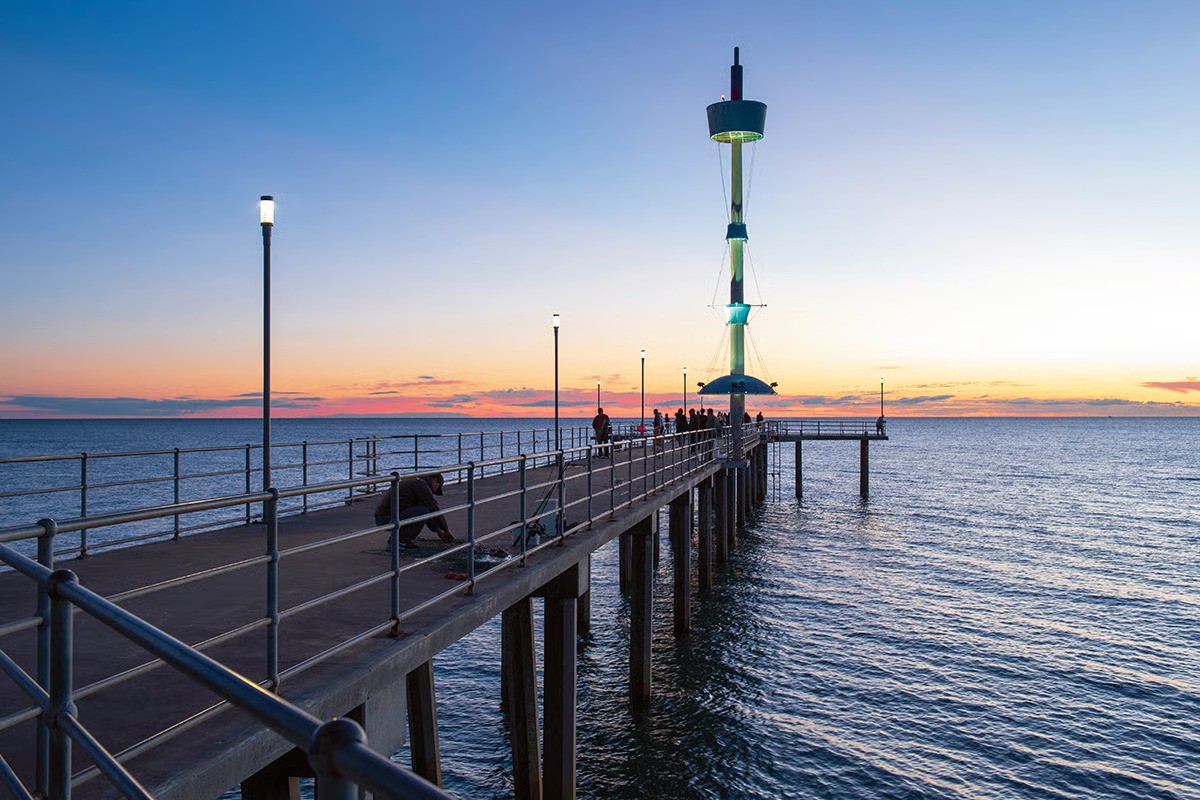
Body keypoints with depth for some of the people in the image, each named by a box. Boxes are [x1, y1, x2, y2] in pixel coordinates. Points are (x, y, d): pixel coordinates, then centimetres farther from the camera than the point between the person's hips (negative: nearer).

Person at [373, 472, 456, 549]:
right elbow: (434, 509, -9)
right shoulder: (421, 484, -8)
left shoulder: (414, 482, 23)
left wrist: (438, 531, 28)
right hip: (388, 519, -10)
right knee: (423, 512, -16)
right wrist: (447, 530, 3)